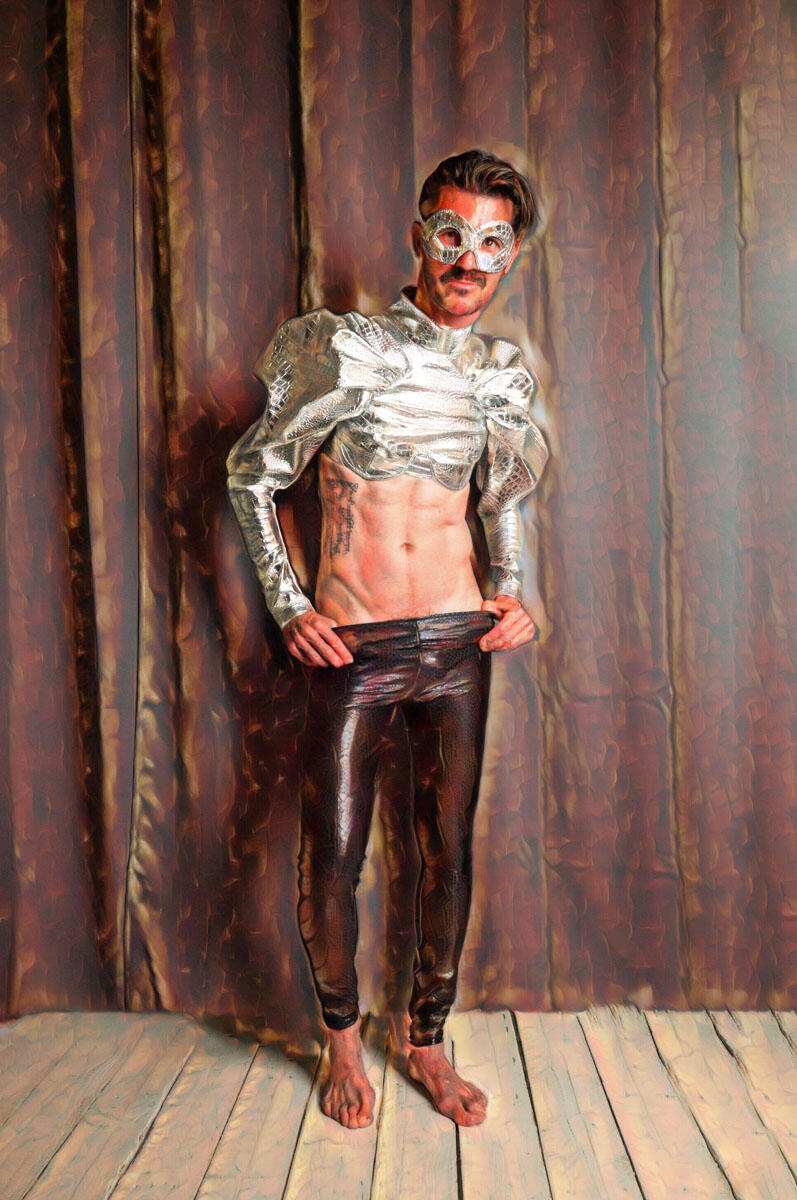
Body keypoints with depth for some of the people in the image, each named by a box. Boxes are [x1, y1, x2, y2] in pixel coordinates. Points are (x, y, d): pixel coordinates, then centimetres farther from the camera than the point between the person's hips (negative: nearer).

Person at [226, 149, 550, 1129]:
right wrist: (288, 607, -6)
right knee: (331, 862, -1)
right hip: (350, 646, -3)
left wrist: (512, 594, 3)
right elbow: (250, 473, -1)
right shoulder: (347, 348, -6)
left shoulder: (507, 372, 7)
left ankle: (425, 1038, 32)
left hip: (457, 643, 4)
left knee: (448, 849, 10)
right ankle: (342, 1036, 28)